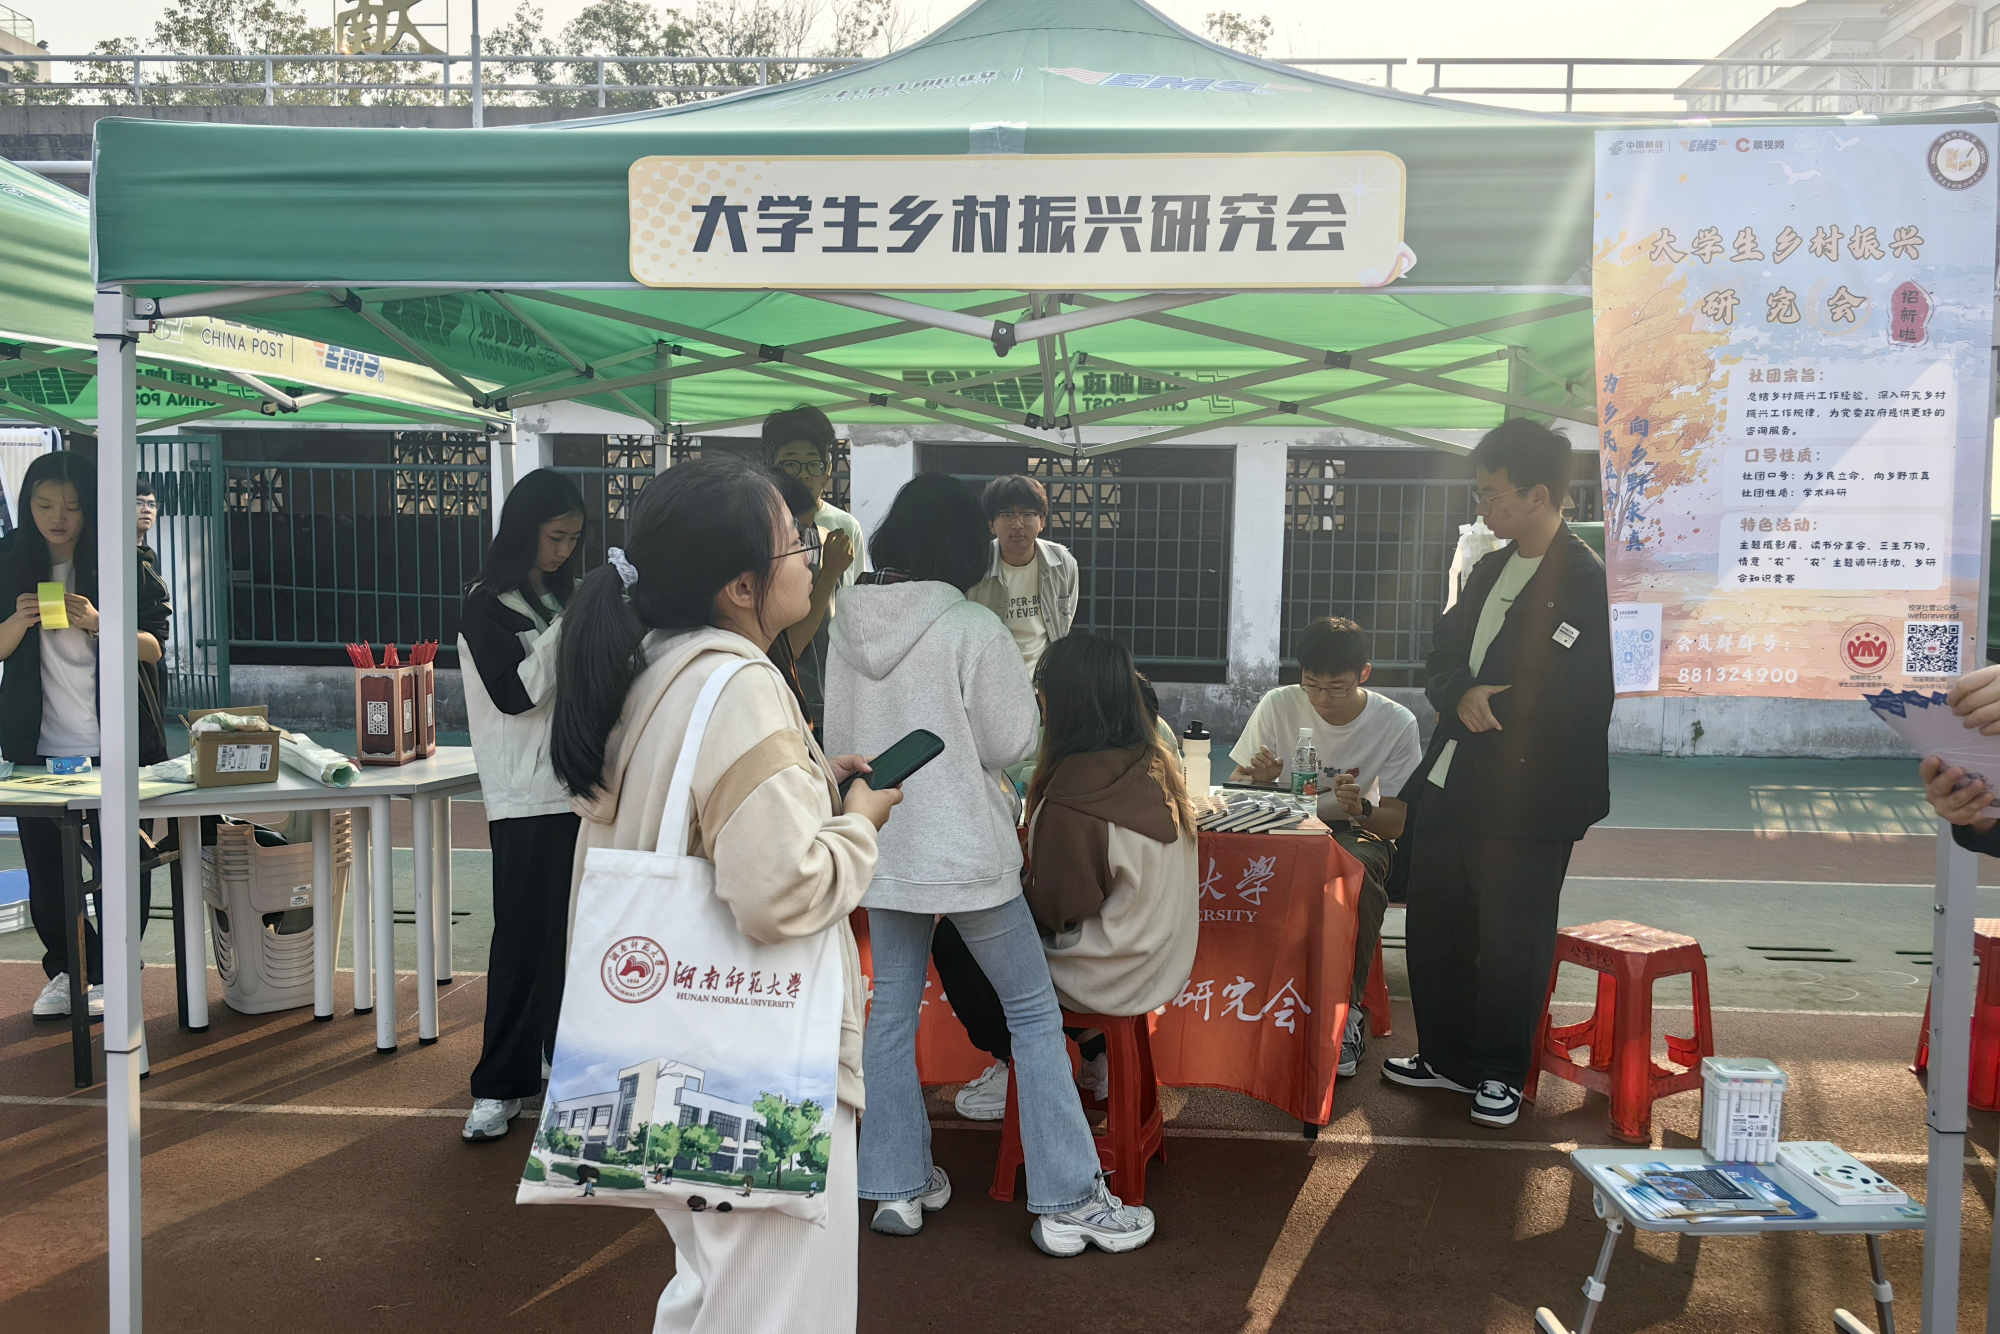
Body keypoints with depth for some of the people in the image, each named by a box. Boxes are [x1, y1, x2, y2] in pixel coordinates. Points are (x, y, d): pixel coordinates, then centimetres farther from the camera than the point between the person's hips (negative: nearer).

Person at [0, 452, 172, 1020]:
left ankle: (110, 974, 14)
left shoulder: (123, 561, -3)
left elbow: (154, 646, -5)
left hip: (116, 739, -3)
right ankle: (65, 969, 22)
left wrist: (96, 625, -22)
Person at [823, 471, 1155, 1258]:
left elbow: (838, 738, 9)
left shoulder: (851, 626, 0)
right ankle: (1067, 1203, 9)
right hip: (964, 849, -5)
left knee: (892, 1011, 15)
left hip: (880, 846, 6)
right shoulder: (972, 628, -17)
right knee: (1034, 1015, 5)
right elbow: (1008, 744, -11)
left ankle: (897, 1187, 23)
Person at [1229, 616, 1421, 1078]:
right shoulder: (1278, 706, -7)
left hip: (1358, 833, -1)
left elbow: (1395, 823, -9)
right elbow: (1235, 787, -1)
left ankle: (1347, 1008, -24)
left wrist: (1361, 809, -34)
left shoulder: (1396, 723, -9)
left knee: (1359, 867, -38)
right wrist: (1259, 779, -26)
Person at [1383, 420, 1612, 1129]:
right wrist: (1463, 699, -9)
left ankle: (1499, 1074, 24)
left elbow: (1557, 702, -20)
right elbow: (1440, 659, 13)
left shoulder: (1587, 583, -14)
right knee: (1435, 929, 16)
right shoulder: (1490, 569, 13)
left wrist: (1478, 707, -8)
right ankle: (1447, 1056, 32)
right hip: (1452, 786, 8)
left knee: (1511, 942, 6)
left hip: (1526, 801, -8)